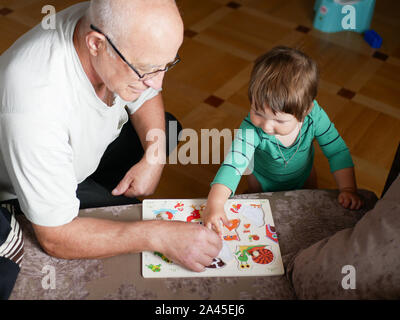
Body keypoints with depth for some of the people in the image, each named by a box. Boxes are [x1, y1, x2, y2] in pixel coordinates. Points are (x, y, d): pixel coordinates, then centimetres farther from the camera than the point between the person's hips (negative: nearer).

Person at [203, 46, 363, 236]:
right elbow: (234, 164, -50)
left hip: (303, 177, 2)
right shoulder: (251, 129, -43)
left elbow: (337, 152, -26)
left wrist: (348, 189, -34)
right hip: (263, 181, -1)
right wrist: (214, 204, -63)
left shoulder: (315, 117, -37)